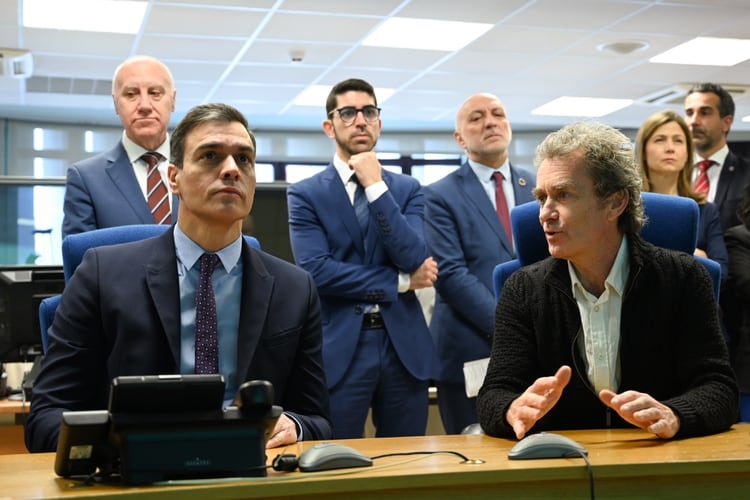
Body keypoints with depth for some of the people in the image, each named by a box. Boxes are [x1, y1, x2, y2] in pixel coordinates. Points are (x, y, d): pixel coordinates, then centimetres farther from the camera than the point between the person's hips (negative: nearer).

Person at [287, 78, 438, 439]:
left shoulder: (407, 188, 9)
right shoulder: (305, 194, 1)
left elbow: (414, 258, -7)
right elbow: (316, 271, -13)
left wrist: (376, 186, -11)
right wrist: (400, 282, -8)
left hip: (404, 344, 3)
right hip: (340, 346, -3)